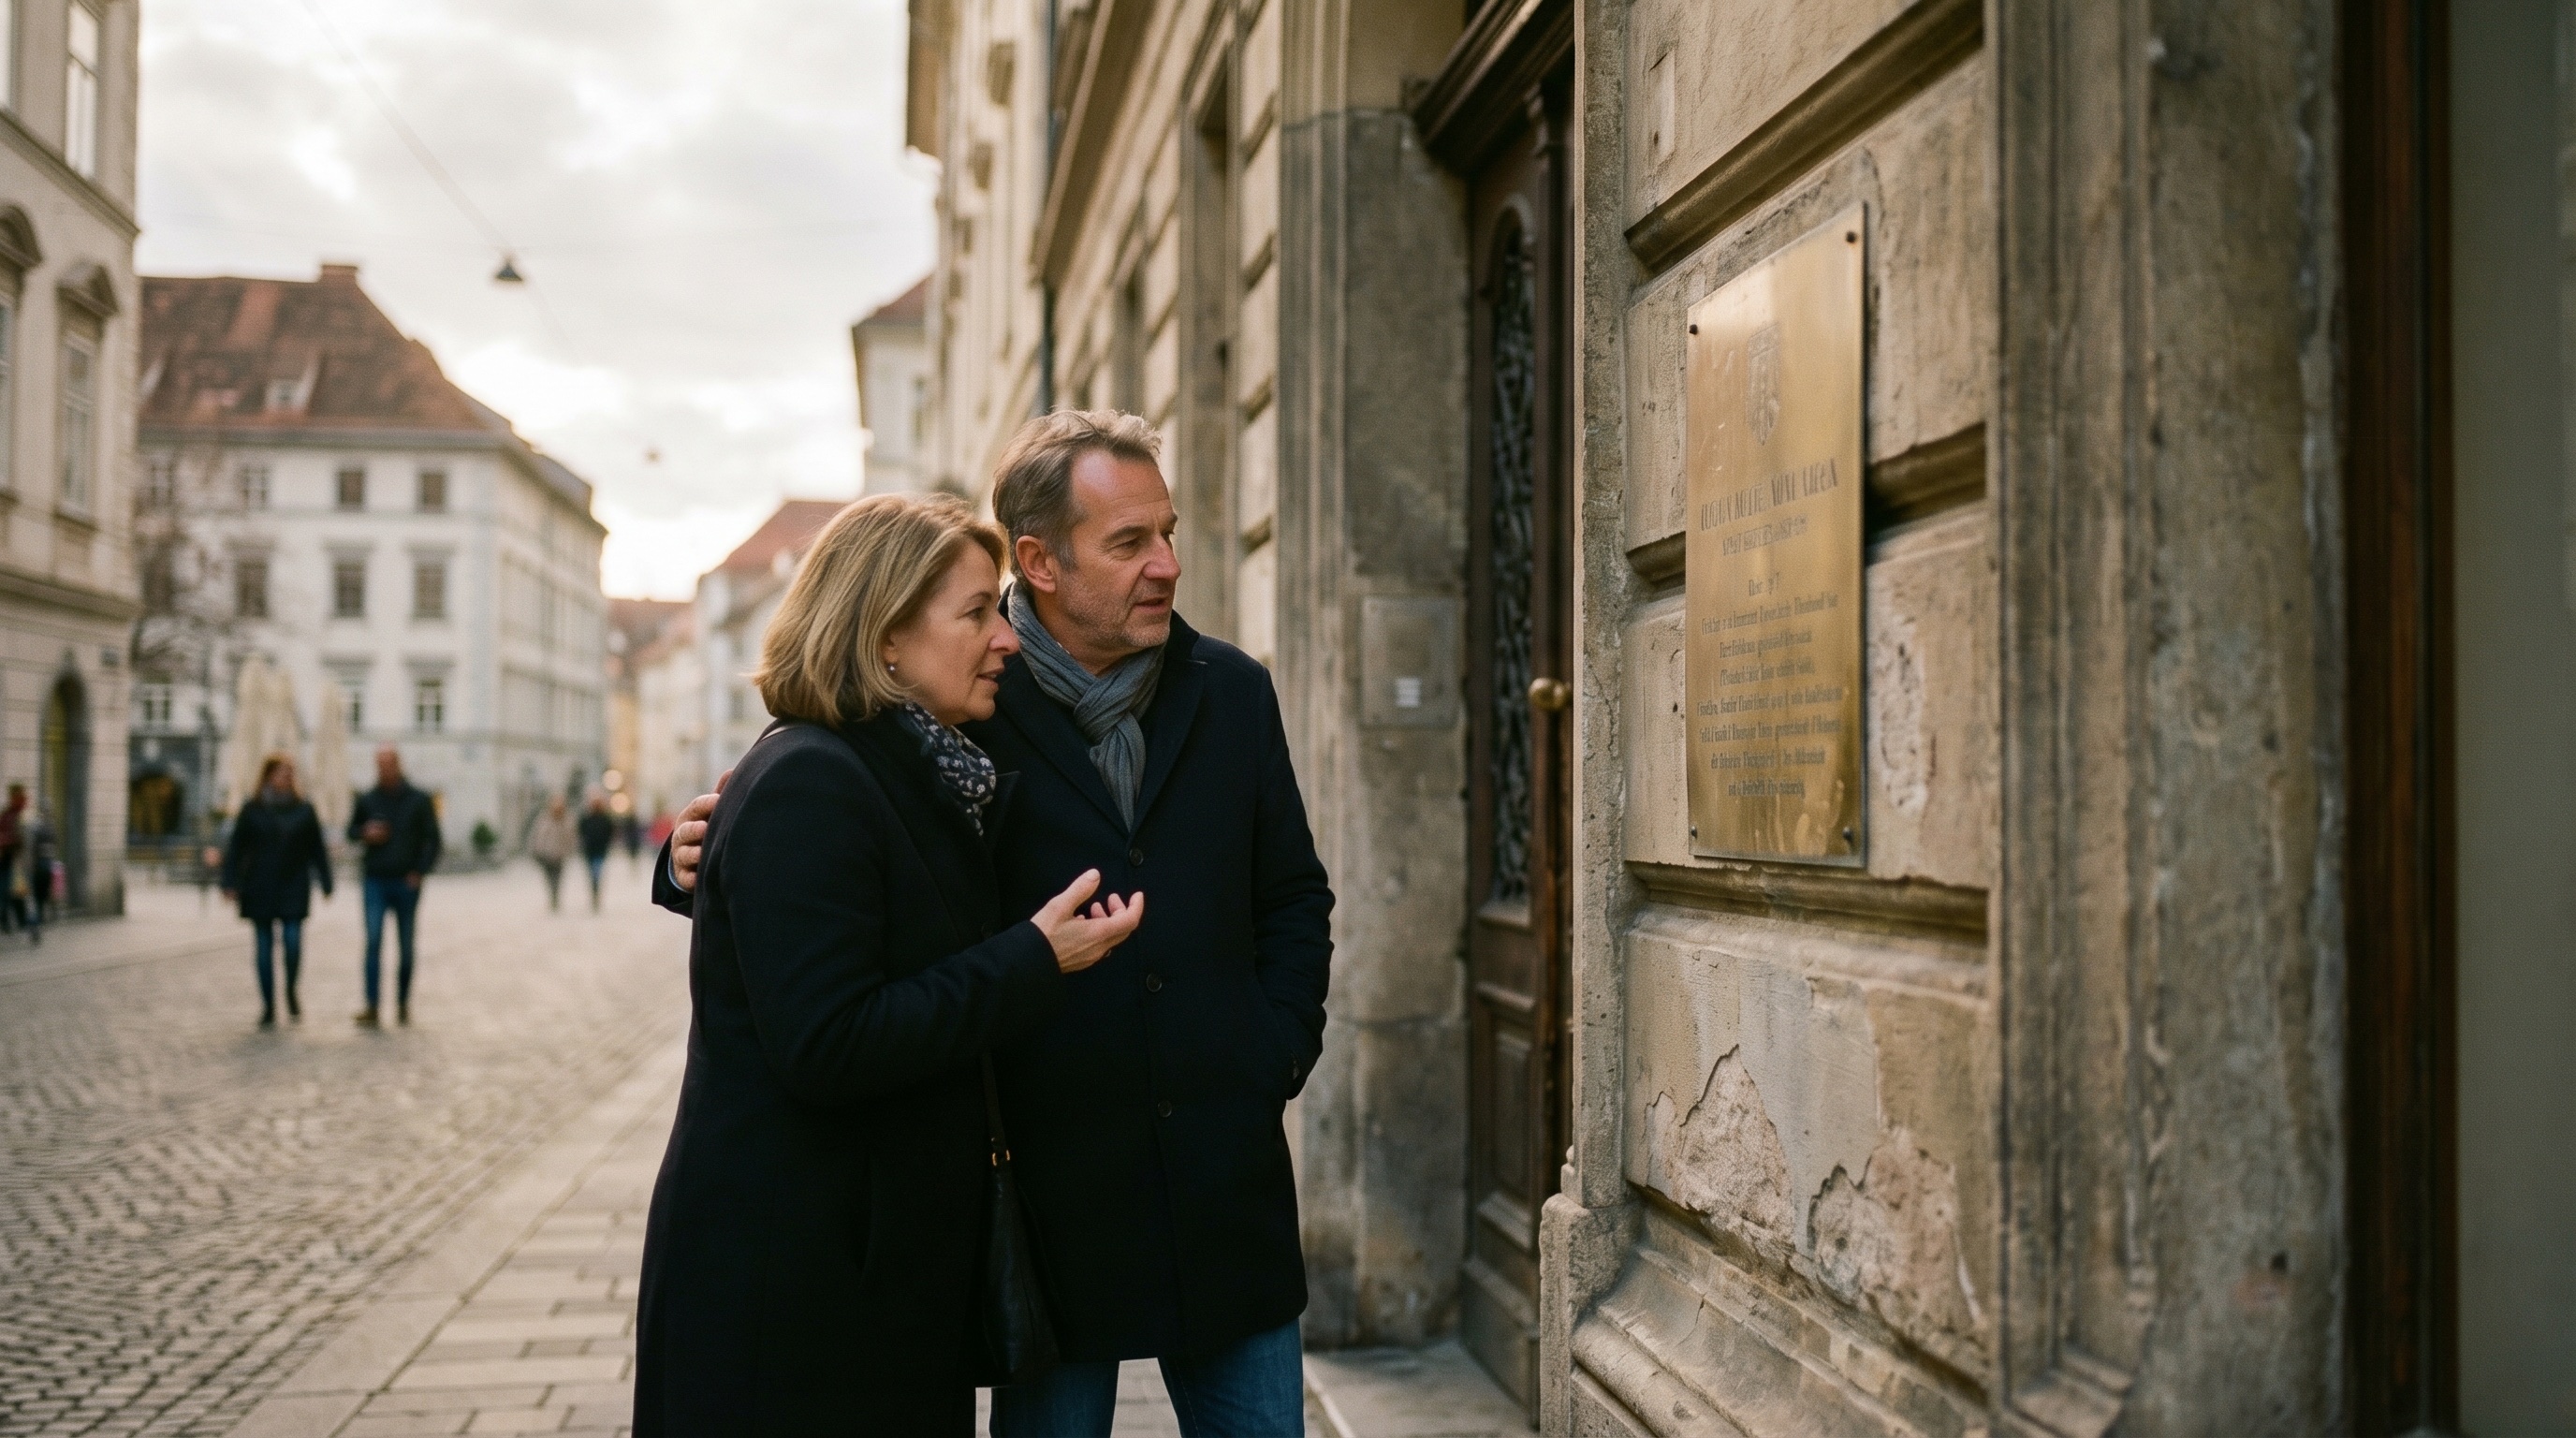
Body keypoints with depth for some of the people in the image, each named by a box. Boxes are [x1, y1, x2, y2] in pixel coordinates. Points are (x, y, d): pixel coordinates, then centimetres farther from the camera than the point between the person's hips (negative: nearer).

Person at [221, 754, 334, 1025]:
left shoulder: (303, 810, 6)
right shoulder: (252, 810, 2)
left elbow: (317, 850, 7)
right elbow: (236, 849, 2)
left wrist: (326, 884, 3)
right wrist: (231, 883, -5)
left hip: (293, 888, 0)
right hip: (260, 889, 0)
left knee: (293, 940, -13)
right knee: (264, 947, 3)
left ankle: (291, 992, 12)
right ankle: (268, 1007, 11)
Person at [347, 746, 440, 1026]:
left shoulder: (419, 801, 2)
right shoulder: (367, 800, 6)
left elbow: (432, 839, 3)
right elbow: (351, 831, 18)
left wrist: (420, 872, -7)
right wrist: (365, 833, -5)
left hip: (406, 883, 0)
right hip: (375, 881, 0)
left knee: (406, 946, 6)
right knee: (373, 941, -11)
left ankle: (403, 1003, 16)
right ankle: (371, 1007, -14)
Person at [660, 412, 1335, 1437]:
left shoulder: (1232, 692, 6)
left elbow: (1293, 895, 15)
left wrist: (1278, 1055, 3)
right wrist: (705, 860, -18)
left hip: (1226, 1180, 4)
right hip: (1051, 1186, -3)